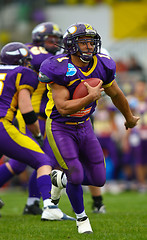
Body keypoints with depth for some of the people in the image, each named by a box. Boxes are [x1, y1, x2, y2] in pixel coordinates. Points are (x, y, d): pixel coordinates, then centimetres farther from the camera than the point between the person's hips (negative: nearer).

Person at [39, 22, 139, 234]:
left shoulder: (101, 66, -7)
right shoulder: (60, 69, -24)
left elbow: (116, 94, 13)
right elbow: (63, 108, -28)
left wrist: (129, 118, 27)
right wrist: (90, 98, -31)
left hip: (84, 126, 6)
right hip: (60, 127, -6)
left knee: (98, 179, 4)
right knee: (76, 177, -14)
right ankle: (81, 217, 13)